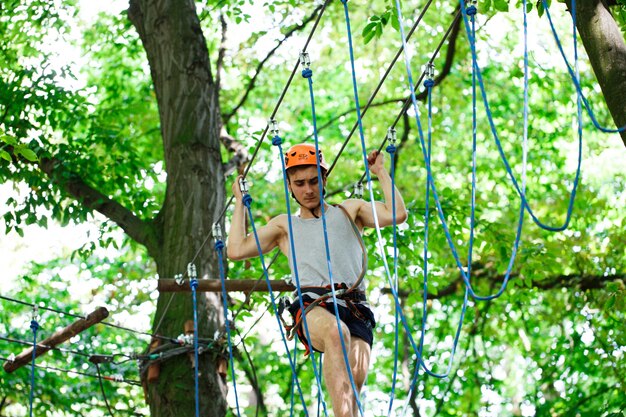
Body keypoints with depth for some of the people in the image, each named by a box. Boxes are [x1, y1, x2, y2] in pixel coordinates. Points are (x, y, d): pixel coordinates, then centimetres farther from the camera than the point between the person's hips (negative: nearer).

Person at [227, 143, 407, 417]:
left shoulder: (349, 210, 28)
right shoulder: (284, 225, 29)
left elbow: (397, 214, 13)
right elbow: (236, 250, 18)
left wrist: (381, 173, 18)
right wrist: (240, 201, 25)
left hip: (356, 310, 1)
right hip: (312, 306, -1)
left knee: (355, 377, -27)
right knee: (336, 332, -39)